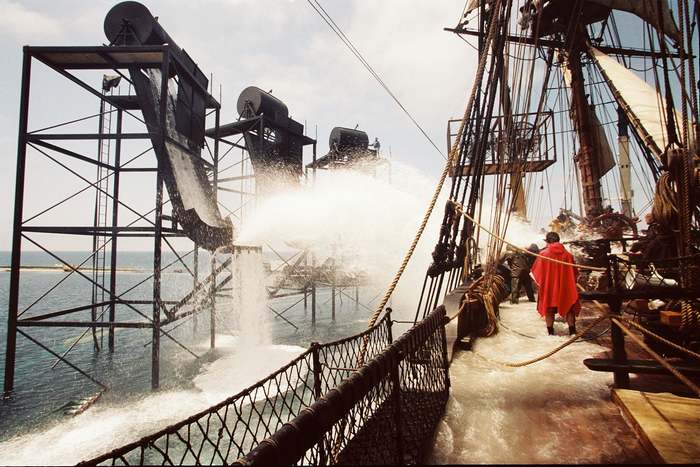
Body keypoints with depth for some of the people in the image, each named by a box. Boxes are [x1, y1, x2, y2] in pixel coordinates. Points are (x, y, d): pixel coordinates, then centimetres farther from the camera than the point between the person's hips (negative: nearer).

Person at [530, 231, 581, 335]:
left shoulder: (543, 254, -10)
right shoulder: (567, 255, -4)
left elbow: (535, 271, -4)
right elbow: (574, 273, 3)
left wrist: (539, 282, 13)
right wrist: (571, 283, 18)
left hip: (548, 288, -1)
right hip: (565, 288, 1)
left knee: (549, 311, 10)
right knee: (568, 310, 13)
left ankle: (551, 333, 12)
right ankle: (572, 332, 10)